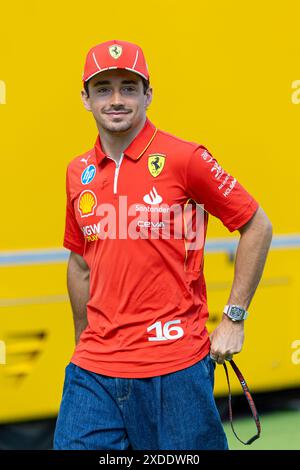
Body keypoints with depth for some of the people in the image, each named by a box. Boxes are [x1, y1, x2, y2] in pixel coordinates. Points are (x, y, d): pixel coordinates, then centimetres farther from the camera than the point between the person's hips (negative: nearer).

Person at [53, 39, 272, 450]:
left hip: (175, 369, -4)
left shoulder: (183, 159, -6)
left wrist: (233, 319, -3)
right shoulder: (78, 173, 9)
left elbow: (258, 227, -1)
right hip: (94, 371, 4)